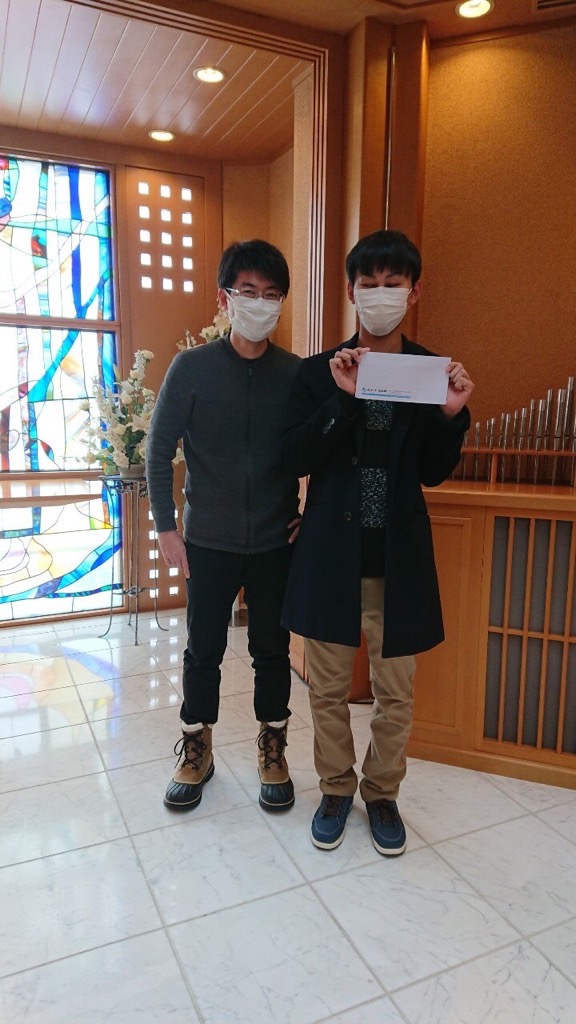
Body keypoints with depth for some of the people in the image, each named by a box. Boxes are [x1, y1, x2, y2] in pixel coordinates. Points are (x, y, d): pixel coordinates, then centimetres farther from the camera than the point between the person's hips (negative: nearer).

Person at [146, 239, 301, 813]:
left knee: (272, 650, 12)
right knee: (203, 650, 11)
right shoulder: (192, 367, -5)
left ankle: (272, 754, 32)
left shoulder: (298, 373, -3)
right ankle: (196, 753, 33)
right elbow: (159, 449, -2)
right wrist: (165, 527, -3)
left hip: (276, 543, 1)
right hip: (208, 542, 0)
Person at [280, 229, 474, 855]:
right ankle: (336, 789, 36)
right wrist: (343, 400, -20)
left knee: (395, 692, 12)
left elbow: (433, 473, 4)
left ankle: (382, 793, 37)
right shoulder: (318, 372, 0)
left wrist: (451, 414, -14)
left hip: (399, 558, 1)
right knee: (328, 688, 13)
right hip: (330, 554, 0)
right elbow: (294, 460, -8)